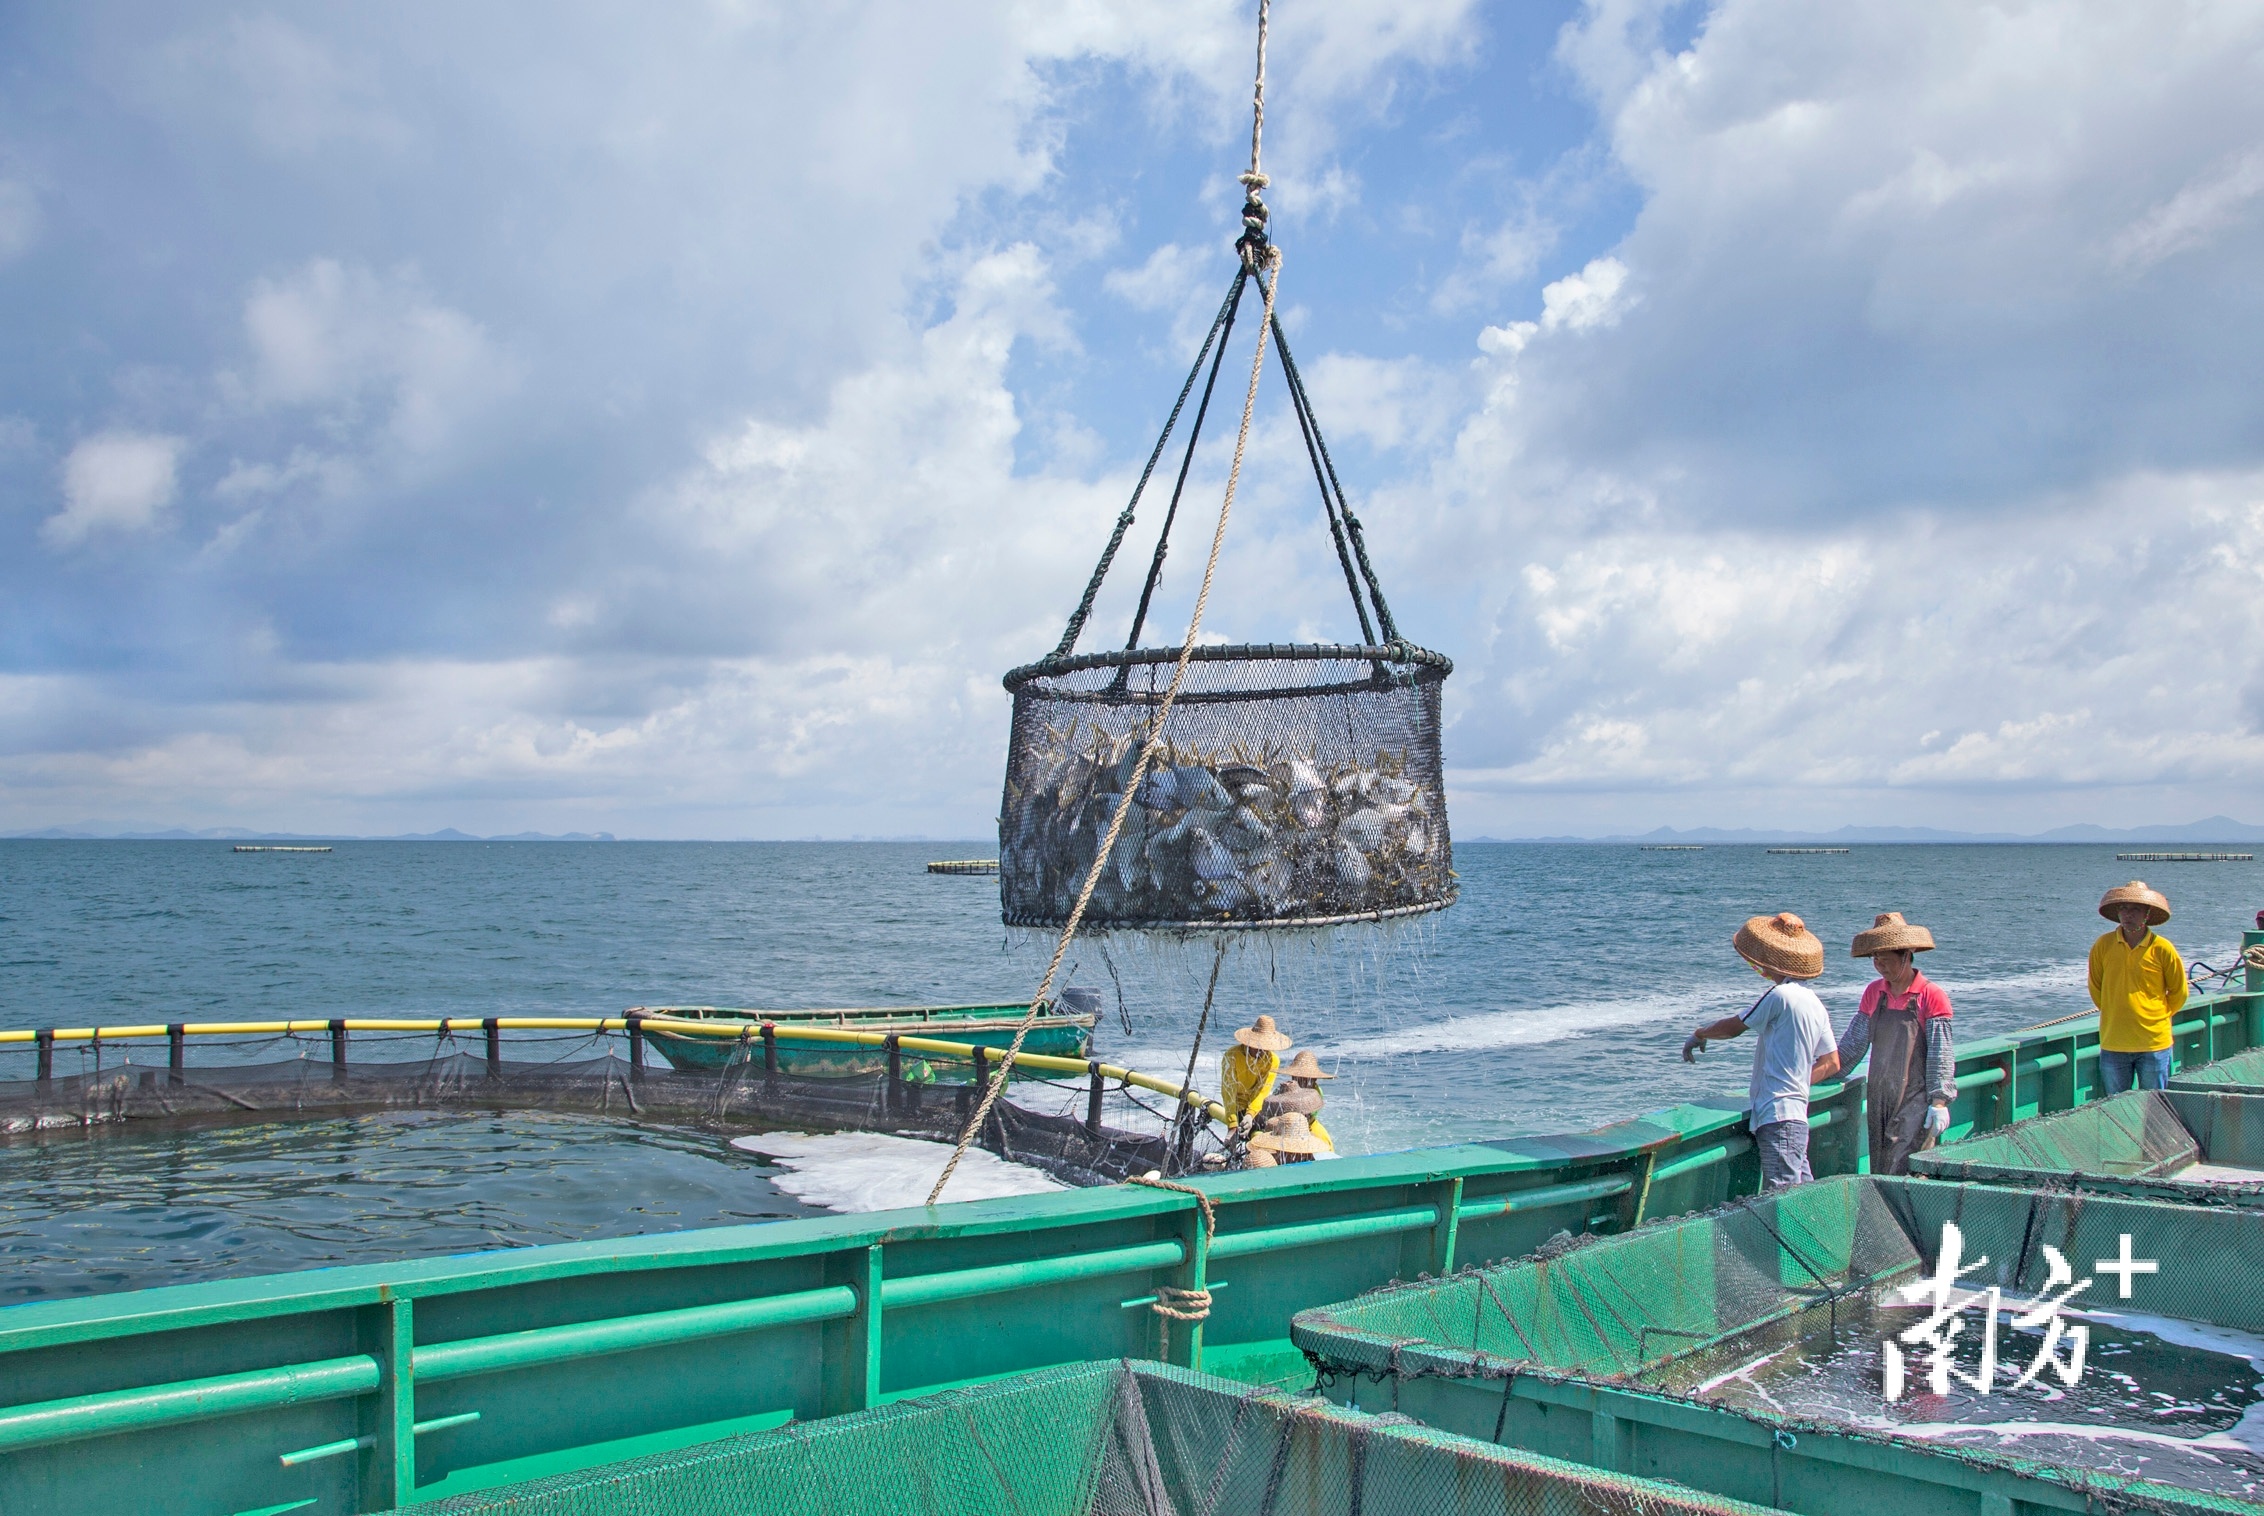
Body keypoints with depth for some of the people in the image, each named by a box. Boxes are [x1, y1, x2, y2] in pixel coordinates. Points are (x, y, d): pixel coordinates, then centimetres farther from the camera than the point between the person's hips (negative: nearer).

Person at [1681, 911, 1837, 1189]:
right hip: (1797, 1113, 10)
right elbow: (1831, 1064, 22)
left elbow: (1734, 1027, -1)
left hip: (1778, 1117, -9)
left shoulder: (1781, 995, -11)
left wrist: (1698, 1034, 17)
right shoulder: (1815, 1003, 16)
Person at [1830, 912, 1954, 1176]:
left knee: (1904, 1172, -12)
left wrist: (1939, 1102, -10)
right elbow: (1853, 1043, 12)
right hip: (1879, 1099, 5)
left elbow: (1940, 1055, -6)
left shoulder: (1931, 995, -6)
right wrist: (1820, 1074, 5)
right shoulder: (1873, 992, 10)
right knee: (1879, 1173, 6)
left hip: (1916, 1102, -5)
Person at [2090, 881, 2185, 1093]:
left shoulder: (2162, 949, -5)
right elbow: (2095, 988, 14)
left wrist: (2158, 1017, 6)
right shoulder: (2103, 946, 0)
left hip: (2154, 1042, -1)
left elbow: (2179, 992, 8)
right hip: (2113, 1043, 2)